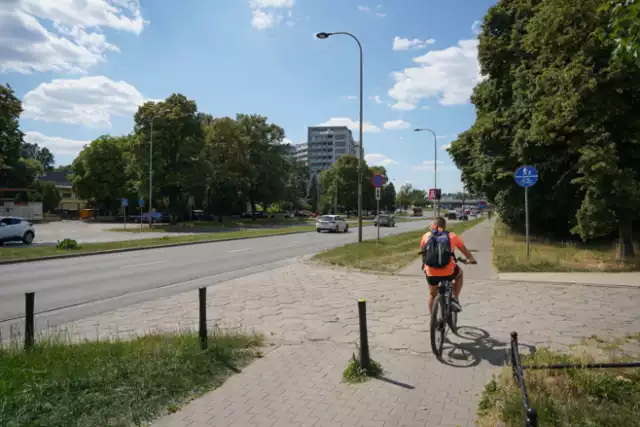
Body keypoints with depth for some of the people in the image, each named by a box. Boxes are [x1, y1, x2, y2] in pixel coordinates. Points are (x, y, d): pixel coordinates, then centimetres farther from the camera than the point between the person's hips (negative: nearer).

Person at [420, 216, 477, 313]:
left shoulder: (427, 236, 7)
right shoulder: (452, 236, 6)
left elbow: (422, 252, 20)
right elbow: (465, 251, 15)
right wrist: (472, 260, 34)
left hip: (431, 273, 1)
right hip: (448, 272, -1)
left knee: (432, 294, 28)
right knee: (459, 272, 34)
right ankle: (455, 299, 22)